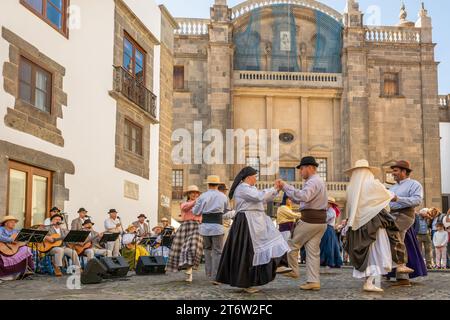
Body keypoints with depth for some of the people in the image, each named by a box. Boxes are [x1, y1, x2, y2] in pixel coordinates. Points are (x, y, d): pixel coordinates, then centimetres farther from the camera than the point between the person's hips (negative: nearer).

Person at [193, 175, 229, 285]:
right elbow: (226, 211, 16)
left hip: (205, 226, 1)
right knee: (217, 252, 0)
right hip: (217, 226, -1)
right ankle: (215, 277, -6)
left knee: (207, 250, 17)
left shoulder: (203, 196, 0)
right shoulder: (223, 197, 3)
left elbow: (196, 212, 1)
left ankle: (209, 274, 18)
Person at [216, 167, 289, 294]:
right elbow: (260, 197, -23)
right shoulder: (242, 188, -13)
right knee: (247, 253, -5)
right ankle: (245, 283, 3)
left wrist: (276, 190, 12)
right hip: (247, 224, -10)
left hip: (254, 223, 10)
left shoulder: (249, 188, 19)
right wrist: (274, 189, -10)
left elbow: (264, 200, 21)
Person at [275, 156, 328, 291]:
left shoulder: (312, 182, -12)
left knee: (292, 244, 7)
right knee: (313, 251, 8)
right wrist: (284, 187, 8)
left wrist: (286, 186, -26)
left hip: (310, 220, -10)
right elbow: (297, 199, 18)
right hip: (320, 221, 10)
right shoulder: (319, 181, 21)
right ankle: (314, 281, 7)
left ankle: (293, 270, 18)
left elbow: (303, 196, -32)